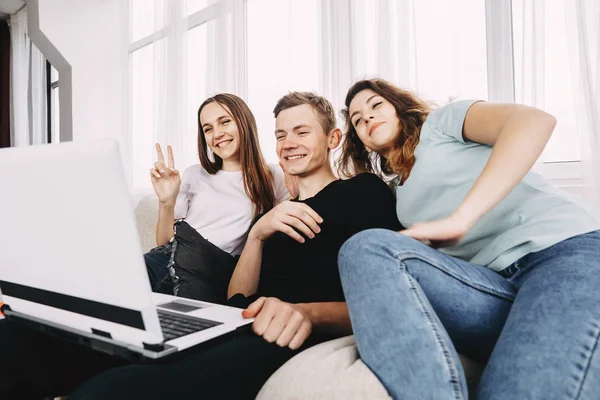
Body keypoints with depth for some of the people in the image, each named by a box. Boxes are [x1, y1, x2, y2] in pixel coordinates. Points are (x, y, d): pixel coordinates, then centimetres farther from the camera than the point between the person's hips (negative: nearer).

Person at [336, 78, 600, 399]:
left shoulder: (441, 122, 14)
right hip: (495, 289, 5)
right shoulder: (400, 195, 28)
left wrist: (458, 220, -15)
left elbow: (536, 121, -6)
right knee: (365, 249, -23)